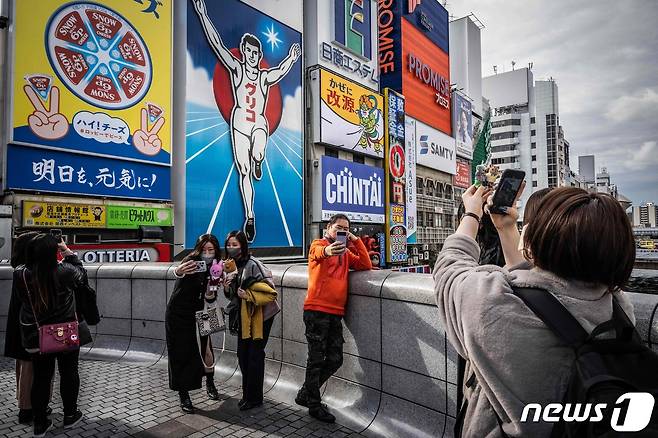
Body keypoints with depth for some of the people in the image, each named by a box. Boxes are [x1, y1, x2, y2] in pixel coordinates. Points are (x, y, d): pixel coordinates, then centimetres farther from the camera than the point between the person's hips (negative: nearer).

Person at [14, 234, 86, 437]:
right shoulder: (65, 271, -21)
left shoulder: (20, 276, -15)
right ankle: (70, 415, 31)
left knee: (40, 378, 16)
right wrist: (68, 251, 8)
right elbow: (80, 271, 1)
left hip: (35, 337, 2)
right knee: (68, 373, 16)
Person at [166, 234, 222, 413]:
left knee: (204, 349, 4)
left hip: (196, 315, 4)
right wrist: (179, 271, -65)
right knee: (181, 354, 0)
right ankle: (183, 396, 13)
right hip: (178, 315, -4)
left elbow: (209, 297, 1)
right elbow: (178, 272, -41)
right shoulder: (192, 260, -19)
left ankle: (210, 384, 29)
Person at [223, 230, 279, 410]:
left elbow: (270, 293, -23)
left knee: (255, 355, 3)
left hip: (259, 316, -8)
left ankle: (254, 397, 19)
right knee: (242, 355, 12)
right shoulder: (232, 266, 5)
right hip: (243, 316, 8)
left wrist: (248, 295, -27)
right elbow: (233, 295, 15)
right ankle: (247, 394, 29)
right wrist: (227, 288, -4)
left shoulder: (252, 265, -21)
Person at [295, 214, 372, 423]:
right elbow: (318, 253, -26)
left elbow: (366, 265, 7)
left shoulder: (345, 252, 19)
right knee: (317, 358, 0)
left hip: (335, 312, 7)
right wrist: (327, 251, -50)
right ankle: (314, 405, 16)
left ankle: (305, 394, 26)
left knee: (335, 359, 9)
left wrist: (356, 241, 0)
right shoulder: (318, 244, 0)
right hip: (317, 310, -7)